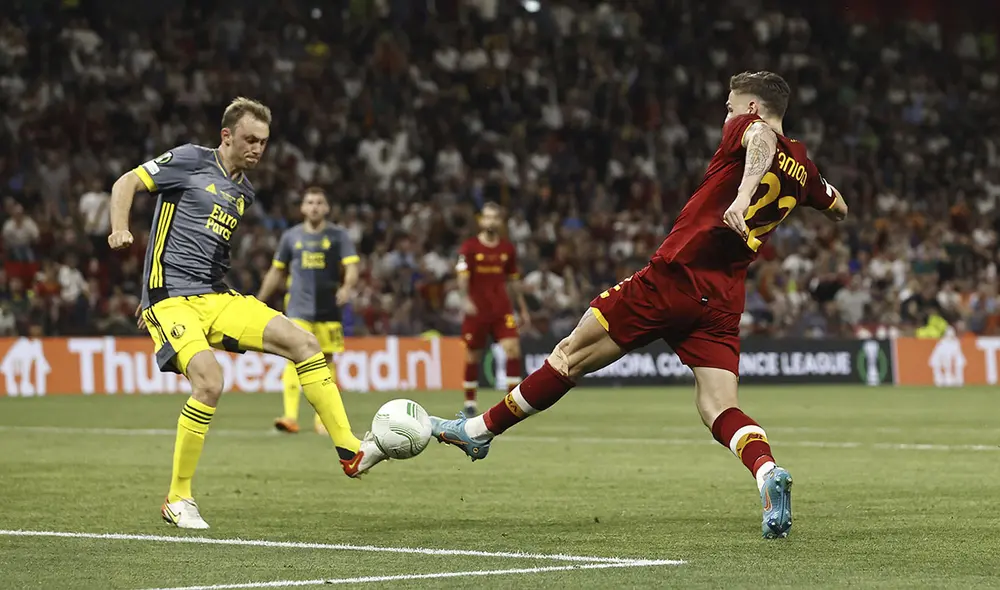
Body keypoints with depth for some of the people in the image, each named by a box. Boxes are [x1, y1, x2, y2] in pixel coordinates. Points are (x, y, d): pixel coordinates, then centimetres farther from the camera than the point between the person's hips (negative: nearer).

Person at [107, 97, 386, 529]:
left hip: (217, 298, 7)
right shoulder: (191, 161, -3)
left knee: (303, 342, -7)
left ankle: (350, 452, -4)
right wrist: (120, 230, -21)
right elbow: (127, 182, -2)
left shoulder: (244, 191, 18)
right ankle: (177, 500, -13)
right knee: (210, 380, -28)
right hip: (171, 299, -7)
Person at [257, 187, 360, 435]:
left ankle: (323, 417, 16)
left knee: (326, 360, 4)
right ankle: (291, 417, -22)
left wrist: (348, 286, -26)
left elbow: (352, 267, -5)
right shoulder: (291, 236, 9)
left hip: (328, 309, 0)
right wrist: (259, 301, 18)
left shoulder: (338, 235, 3)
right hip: (298, 309, 0)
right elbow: (276, 272, 18)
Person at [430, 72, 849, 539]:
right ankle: (767, 472, -30)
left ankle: (480, 430, 15)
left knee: (571, 355, 5)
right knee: (720, 410, -1)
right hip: (721, 302, 6)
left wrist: (743, 194, -41)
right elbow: (839, 209, 34)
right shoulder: (802, 167, 16)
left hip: (672, 277, -6)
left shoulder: (745, 128, -2)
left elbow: (763, 138, -28)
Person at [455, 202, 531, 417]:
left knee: (513, 349, -13)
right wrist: (466, 300, -29)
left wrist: (523, 309, 15)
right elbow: (462, 276, -11)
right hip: (477, 310, -3)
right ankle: (469, 404, 17)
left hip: (502, 309, 3)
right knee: (473, 356, 4)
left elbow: (514, 280, 16)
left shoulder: (508, 249, 8)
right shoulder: (469, 247, -3)